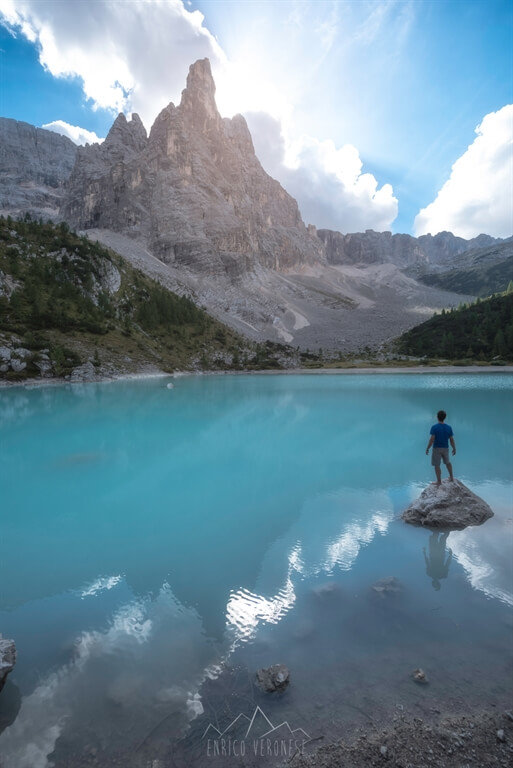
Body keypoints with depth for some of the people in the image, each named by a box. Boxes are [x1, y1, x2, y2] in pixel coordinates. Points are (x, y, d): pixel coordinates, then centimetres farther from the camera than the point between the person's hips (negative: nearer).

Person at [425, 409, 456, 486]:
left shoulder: (434, 427, -16)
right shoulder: (449, 428, -5)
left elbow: (432, 439, -19)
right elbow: (452, 440, -1)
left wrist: (427, 448, -9)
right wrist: (454, 449, 13)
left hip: (436, 449, -4)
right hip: (445, 448, 4)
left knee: (437, 466, 7)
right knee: (447, 462, 28)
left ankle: (439, 482, 15)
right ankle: (451, 477, 38)